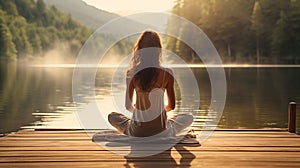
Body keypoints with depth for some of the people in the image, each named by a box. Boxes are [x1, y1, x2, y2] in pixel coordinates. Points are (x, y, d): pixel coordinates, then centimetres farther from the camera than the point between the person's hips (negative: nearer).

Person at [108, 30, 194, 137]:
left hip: (137, 131, 1)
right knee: (189, 118, 26)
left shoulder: (132, 74, -9)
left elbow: (128, 106, 1)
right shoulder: (166, 74, -11)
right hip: (160, 129, -1)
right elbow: (171, 106, 1)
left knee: (112, 116, 30)